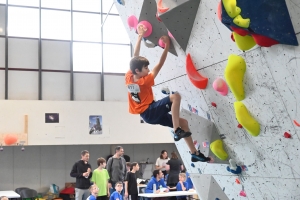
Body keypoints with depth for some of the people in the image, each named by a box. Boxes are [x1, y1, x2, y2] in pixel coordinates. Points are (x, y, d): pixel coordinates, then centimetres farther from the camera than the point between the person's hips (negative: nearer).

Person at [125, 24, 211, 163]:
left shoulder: (128, 77, -2)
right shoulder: (145, 81, -20)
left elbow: (135, 58, 7)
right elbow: (160, 64, -18)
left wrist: (140, 36, 10)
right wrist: (167, 45, -13)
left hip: (148, 114, 9)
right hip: (150, 111, -9)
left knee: (184, 122, 9)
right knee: (175, 96, -27)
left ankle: (194, 153, 12)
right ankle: (177, 131, -22)